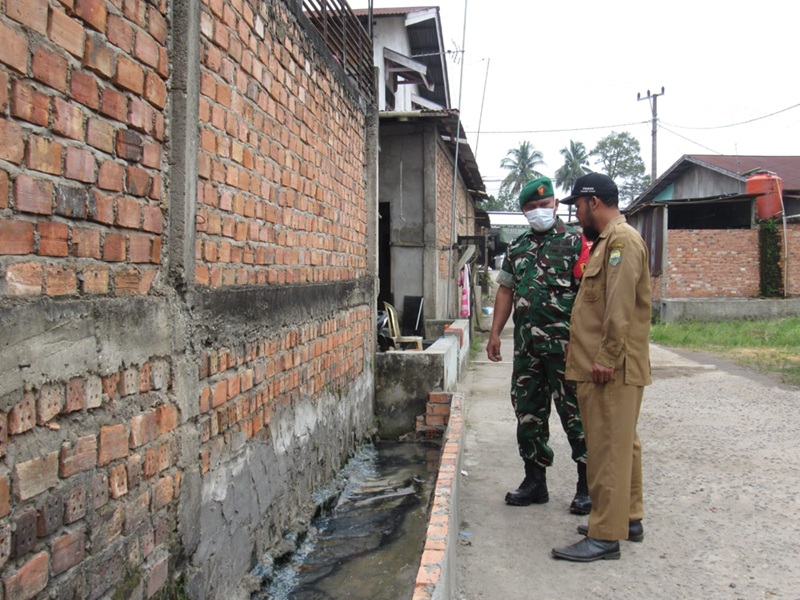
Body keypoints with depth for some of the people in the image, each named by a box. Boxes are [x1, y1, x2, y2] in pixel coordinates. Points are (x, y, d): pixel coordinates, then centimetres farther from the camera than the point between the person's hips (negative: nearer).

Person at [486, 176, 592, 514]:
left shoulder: (575, 243, -2)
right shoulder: (517, 248, 15)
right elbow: (506, 290, 17)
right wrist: (495, 333, 9)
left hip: (565, 345, -6)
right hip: (526, 345, 6)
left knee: (574, 414, 0)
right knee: (528, 413, 11)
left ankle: (587, 486, 14)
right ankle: (535, 481, 25)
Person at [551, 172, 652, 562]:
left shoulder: (622, 240, -13)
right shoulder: (607, 241, 19)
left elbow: (620, 307, -22)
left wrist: (606, 358, -23)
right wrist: (585, 351, 21)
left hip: (612, 369, -11)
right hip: (606, 367, 11)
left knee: (608, 448, -6)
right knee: (621, 444, 17)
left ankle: (606, 536, 1)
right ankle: (629, 518, 29)